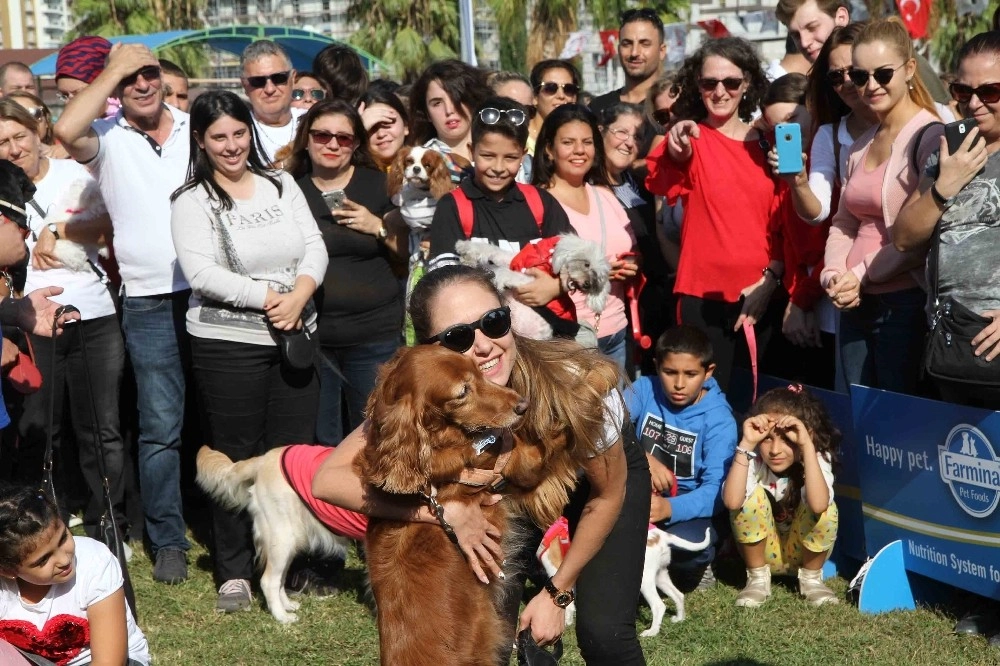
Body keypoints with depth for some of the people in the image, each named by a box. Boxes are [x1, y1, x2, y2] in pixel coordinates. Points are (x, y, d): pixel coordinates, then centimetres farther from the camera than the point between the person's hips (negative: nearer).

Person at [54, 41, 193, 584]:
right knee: (160, 427, 0)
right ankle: (167, 541, 12)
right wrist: (114, 69, -17)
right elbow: (67, 131, -26)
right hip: (151, 305, -2)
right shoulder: (107, 138, -3)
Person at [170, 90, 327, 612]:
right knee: (236, 455, 2)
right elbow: (202, 274, -14)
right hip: (227, 344, -4)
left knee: (295, 449, 8)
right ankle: (234, 571, 13)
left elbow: (315, 247, 3)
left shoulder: (281, 185, 10)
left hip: (295, 336, 4)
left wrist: (298, 295, -15)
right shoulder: (192, 201, -4)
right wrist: (268, 298, -17)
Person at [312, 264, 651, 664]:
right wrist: (445, 509, -45)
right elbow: (328, 479, -38)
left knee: (603, 633, -15)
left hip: (596, 473, -2)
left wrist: (558, 592, -13)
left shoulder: (576, 384, -39)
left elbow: (608, 496, -21)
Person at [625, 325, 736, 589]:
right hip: (639, 491, 3)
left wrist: (671, 508, -41)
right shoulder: (645, 390, -4)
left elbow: (717, 490, -21)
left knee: (687, 542, -38)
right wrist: (642, 458, -36)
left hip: (686, 503, -3)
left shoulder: (718, 420, -12)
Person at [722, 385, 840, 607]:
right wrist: (746, 445, -40)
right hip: (761, 550, 1)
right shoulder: (753, 460, -21)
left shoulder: (817, 459, -22)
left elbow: (818, 504, -45)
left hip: (804, 552, 0)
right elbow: (732, 501, -41)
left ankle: (811, 578, -3)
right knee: (753, 496, -27)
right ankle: (758, 578, -6)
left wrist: (807, 445, -44)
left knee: (825, 507, -30)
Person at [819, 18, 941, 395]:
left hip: (906, 303, -7)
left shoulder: (931, 136, -9)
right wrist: (833, 275, -1)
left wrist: (863, 273, -12)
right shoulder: (861, 145, 16)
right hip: (856, 304, 7)